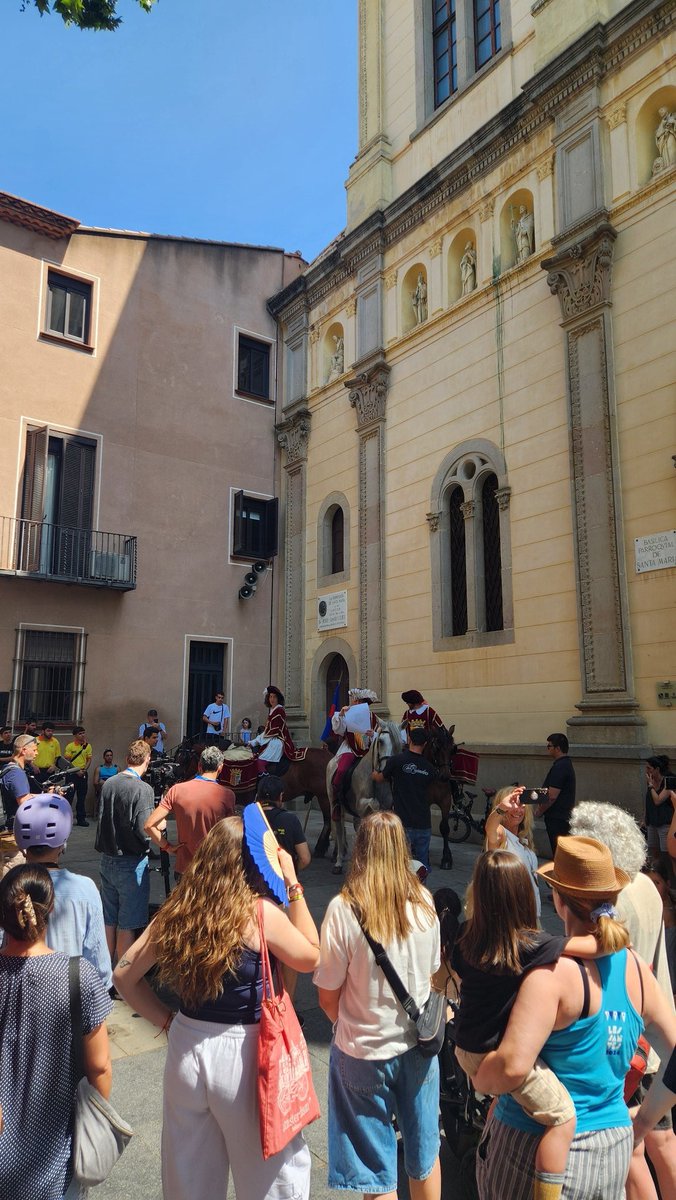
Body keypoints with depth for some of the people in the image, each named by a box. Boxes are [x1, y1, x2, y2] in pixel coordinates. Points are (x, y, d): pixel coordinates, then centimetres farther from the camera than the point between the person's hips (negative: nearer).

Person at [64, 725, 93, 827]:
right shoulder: (70, 746, -4)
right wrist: (76, 771, -10)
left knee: (82, 797, 6)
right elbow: (66, 760, -4)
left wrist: (84, 770, -9)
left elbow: (89, 760, 6)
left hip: (83, 774, 3)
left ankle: (81, 818, 12)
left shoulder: (87, 746, 5)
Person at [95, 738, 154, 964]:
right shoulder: (143, 789, -19)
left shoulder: (108, 784, 3)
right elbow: (145, 831, -22)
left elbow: (101, 820, 12)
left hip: (107, 859, 7)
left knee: (108, 921, 18)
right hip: (131, 863, -7)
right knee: (127, 926, 3)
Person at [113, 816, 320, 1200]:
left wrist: (167, 1019, 4)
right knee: (272, 1169, 18)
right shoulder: (260, 913, -20)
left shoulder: (178, 910, -6)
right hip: (241, 1054, -5)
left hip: (186, 1047, 5)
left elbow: (125, 975, 1)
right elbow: (312, 957, -5)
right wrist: (293, 884, -8)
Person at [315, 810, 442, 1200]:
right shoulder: (424, 902, -10)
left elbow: (328, 997, -13)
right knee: (424, 1154, 25)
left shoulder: (344, 909, -22)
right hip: (419, 1044, 3)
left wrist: (350, 1024, 6)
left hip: (364, 1053, -3)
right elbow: (431, 973, 3)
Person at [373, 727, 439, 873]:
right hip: (424, 823, 4)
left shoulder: (396, 760, -9)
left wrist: (374, 774, 31)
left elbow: (380, 779, 6)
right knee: (423, 866, 13)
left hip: (404, 824, -3)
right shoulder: (429, 768, 2)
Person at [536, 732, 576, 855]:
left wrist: (539, 811, -9)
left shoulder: (559, 767, -19)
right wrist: (542, 808, 17)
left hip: (557, 819, -10)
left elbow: (552, 796, -23)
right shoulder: (567, 764, 14)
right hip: (565, 816, 10)